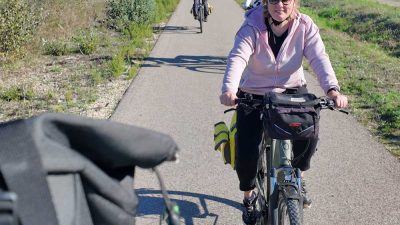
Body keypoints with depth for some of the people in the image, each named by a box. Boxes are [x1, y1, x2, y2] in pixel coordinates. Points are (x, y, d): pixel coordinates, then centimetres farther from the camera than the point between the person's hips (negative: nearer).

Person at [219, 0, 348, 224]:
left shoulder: (305, 26, -13)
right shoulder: (252, 28, -18)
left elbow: (319, 57, -25)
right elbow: (237, 58, -33)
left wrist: (332, 89, -43)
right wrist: (229, 89, -52)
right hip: (254, 95, -1)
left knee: (309, 133, -22)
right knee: (247, 151, -13)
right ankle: (249, 197, 19)